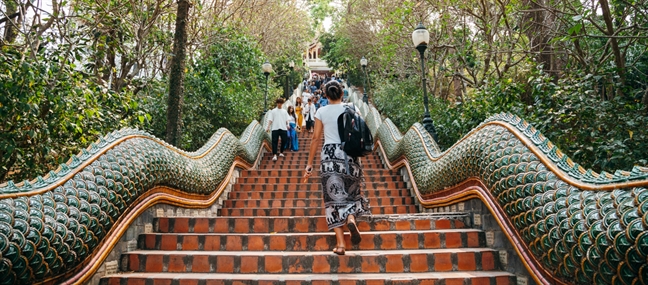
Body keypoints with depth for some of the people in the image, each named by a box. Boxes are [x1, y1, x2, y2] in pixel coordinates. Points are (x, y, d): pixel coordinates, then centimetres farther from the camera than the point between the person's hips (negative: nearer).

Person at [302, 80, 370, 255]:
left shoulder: (321, 112, 2)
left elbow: (316, 138, 0)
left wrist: (309, 164, 4)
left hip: (329, 155, -1)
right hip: (350, 154, 1)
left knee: (334, 196, 3)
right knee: (352, 192, 19)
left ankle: (340, 243, -1)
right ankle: (351, 219, -13)